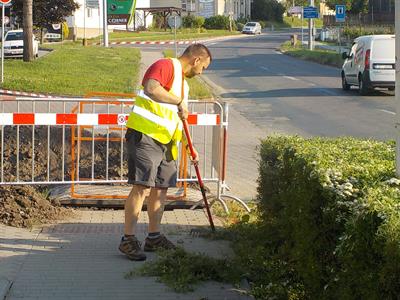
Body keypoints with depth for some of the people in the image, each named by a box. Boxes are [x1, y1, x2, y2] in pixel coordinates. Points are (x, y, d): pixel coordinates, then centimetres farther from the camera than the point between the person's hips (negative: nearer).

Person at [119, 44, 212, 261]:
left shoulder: (183, 82, 23)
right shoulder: (166, 66, -8)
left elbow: (176, 120, 28)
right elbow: (151, 89, -29)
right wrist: (179, 101, -24)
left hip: (164, 141, 10)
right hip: (144, 136, -10)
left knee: (161, 187, 11)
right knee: (142, 187, -12)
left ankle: (154, 237, 21)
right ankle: (128, 239, -7)